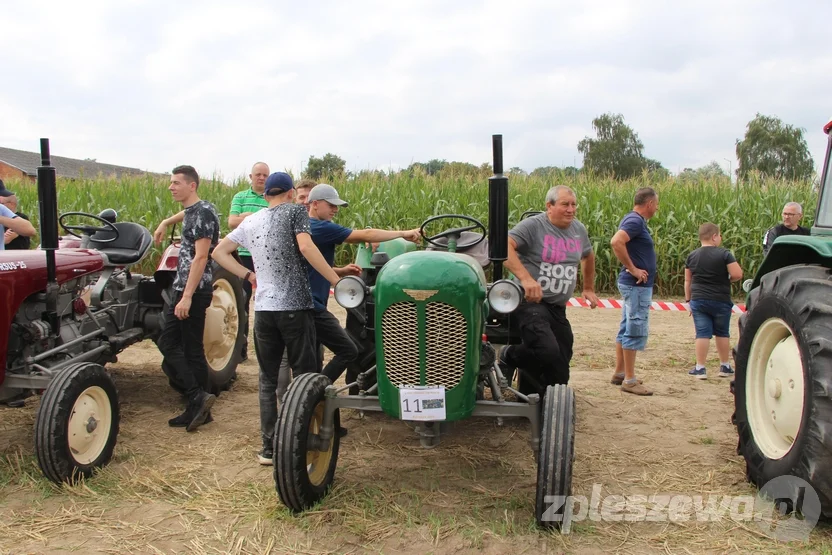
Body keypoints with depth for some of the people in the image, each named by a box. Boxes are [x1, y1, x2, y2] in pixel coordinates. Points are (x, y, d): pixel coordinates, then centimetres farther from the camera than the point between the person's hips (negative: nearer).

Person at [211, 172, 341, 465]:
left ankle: (269, 448, 14)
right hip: (295, 307, -4)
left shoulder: (250, 222, 15)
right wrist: (335, 279, -15)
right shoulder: (295, 211, -1)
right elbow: (305, 247, -17)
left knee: (268, 380, 13)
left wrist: (249, 276, 16)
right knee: (304, 377, 6)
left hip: (263, 309, 5)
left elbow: (219, 252, 17)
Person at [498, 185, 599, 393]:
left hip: (558, 308, 8)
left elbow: (588, 256, 33)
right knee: (548, 352, -29)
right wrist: (526, 278, -34)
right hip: (530, 302, -8)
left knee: (561, 364, 7)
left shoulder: (579, 230, 13)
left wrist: (589, 288, 34)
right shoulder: (533, 225, -9)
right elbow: (503, 245, -24)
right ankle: (510, 355, 1)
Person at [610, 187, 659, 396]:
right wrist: (632, 269, -24)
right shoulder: (635, 221, -16)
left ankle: (620, 373, 23)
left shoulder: (636, 221, 14)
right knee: (636, 331, -6)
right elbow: (616, 242, -33)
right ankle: (629, 380, 0)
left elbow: (620, 243, 27)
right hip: (637, 285, -10)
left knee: (627, 330, 14)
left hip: (635, 285, 10)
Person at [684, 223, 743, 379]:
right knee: (722, 333, 13)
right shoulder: (724, 254, -9)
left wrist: (688, 299, 15)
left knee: (702, 333, 3)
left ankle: (700, 368, 1)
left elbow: (688, 280, 8)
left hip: (698, 300, 2)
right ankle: (725, 366, 22)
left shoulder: (692, 256, 4)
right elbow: (737, 274, -15)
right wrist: (727, 279, 5)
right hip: (721, 301, -2)